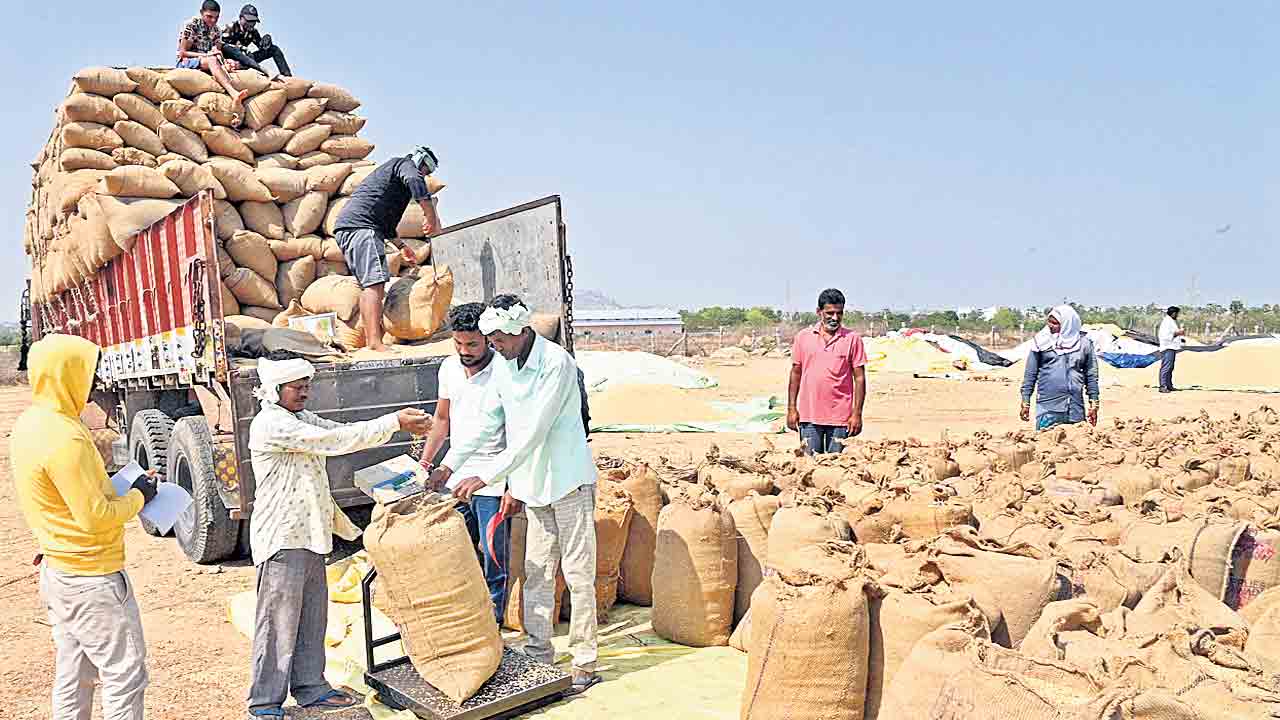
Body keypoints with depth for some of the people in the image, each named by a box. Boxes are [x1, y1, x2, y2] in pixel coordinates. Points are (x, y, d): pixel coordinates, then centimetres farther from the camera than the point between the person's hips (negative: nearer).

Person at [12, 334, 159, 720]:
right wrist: (138, 496, -7)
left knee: (73, 676, 17)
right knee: (125, 675, 1)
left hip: (57, 570, 9)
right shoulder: (64, 437, -25)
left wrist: (119, 485, 8)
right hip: (91, 578, -9)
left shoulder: (29, 422, 5)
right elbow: (95, 517, -23)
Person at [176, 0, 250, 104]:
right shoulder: (190, 25, -6)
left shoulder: (215, 29, 12)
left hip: (207, 63, 6)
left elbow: (218, 51, 4)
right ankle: (234, 93, -56)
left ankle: (237, 97, -54)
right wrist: (206, 55, -22)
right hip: (186, 62, -6)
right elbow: (183, 53, -10)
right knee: (212, 60, -36)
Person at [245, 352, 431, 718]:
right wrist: (394, 422, -24)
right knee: (278, 623, 0)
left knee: (313, 618, 17)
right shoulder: (270, 424, -18)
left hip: (309, 535, 9)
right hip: (281, 539, -9)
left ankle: (310, 687, 29)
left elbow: (342, 431, 8)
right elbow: (331, 441, -24)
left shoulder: (302, 419, 13)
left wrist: (403, 424, -5)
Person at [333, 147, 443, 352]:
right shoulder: (405, 164, 7)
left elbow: (385, 219, 43)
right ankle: (375, 342, -30)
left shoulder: (391, 170, 36)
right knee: (375, 284, -20)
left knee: (371, 286, 11)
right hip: (360, 226, -11)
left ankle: (370, 340, 10)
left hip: (347, 229, 11)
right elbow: (415, 182, -19)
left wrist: (401, 246, 46)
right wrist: (431, 215, -18)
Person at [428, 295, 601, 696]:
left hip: (569, 482, -7)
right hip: (534, 485, 7)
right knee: (536, 575, 12)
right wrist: (449, 464, 7)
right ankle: (538, 655, 23)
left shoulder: (557, 363, -20)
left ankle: (584, 663, 11)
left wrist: (486, 478, -24)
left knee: (578, 574, 1)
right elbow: (489, 421, 12)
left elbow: (533, 432, -24)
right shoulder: (502, 365, 5)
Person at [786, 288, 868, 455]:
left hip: (840, 417, -1)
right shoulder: (803, 337, 6)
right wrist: (791, 408, 5)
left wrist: (857, 413, -5)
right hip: (808, 416, 2)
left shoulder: (853, 339, 1)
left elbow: (859, 378, 0)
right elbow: (795, 374, 11)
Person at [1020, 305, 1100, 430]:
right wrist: (1025, 402, 2)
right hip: (1047, 407, -1)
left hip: (1076, 408, 2)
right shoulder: (1042, 341, 1)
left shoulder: (1084, 343, 4)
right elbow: (1030, 374, 4)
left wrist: (1094, 404, 7)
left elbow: (1091, 376, 9)